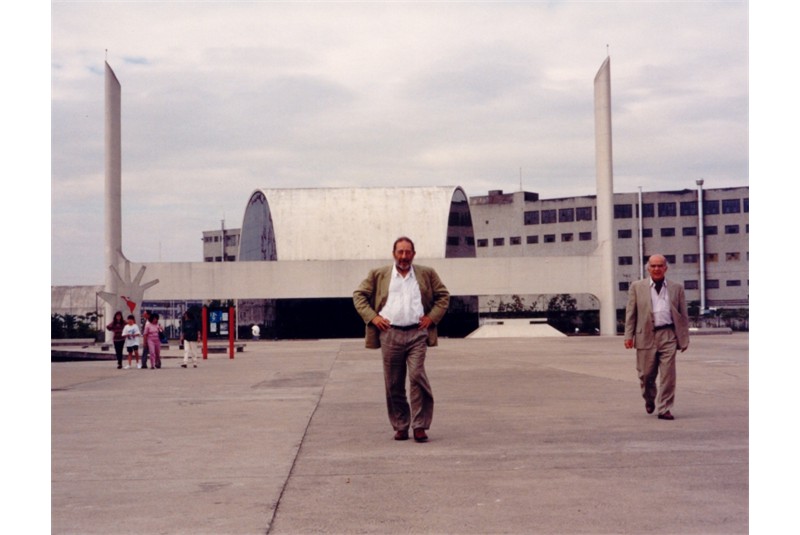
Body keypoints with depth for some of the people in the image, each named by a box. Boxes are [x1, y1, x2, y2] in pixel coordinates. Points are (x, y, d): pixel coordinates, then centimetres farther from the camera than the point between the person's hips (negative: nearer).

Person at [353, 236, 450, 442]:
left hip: (417, 333, -1)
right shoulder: (378, 275, 11)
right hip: (390, 334, 1)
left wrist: (432, 317, 5)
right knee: (393, 384, 3)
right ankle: (400, 427, 14)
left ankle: (420, 426, -6)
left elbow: (443, 295, 19)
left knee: (417, 375, -14)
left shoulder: (427, 274, 14)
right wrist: (372, 317, 1)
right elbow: (359, 295, 13)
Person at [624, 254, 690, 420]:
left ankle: (664, 409, 3)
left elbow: (684, 315, 11)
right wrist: (629, 335, -1)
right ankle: (649, 399, 35)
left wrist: (685, 338, 5)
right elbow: (631, 313, 7)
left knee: (668, 375, -5)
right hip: (646, 336, 0)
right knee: (646, 374, 7)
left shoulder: (676, 288, 11)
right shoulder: (637, 287, 9)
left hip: (668, 336, 0)